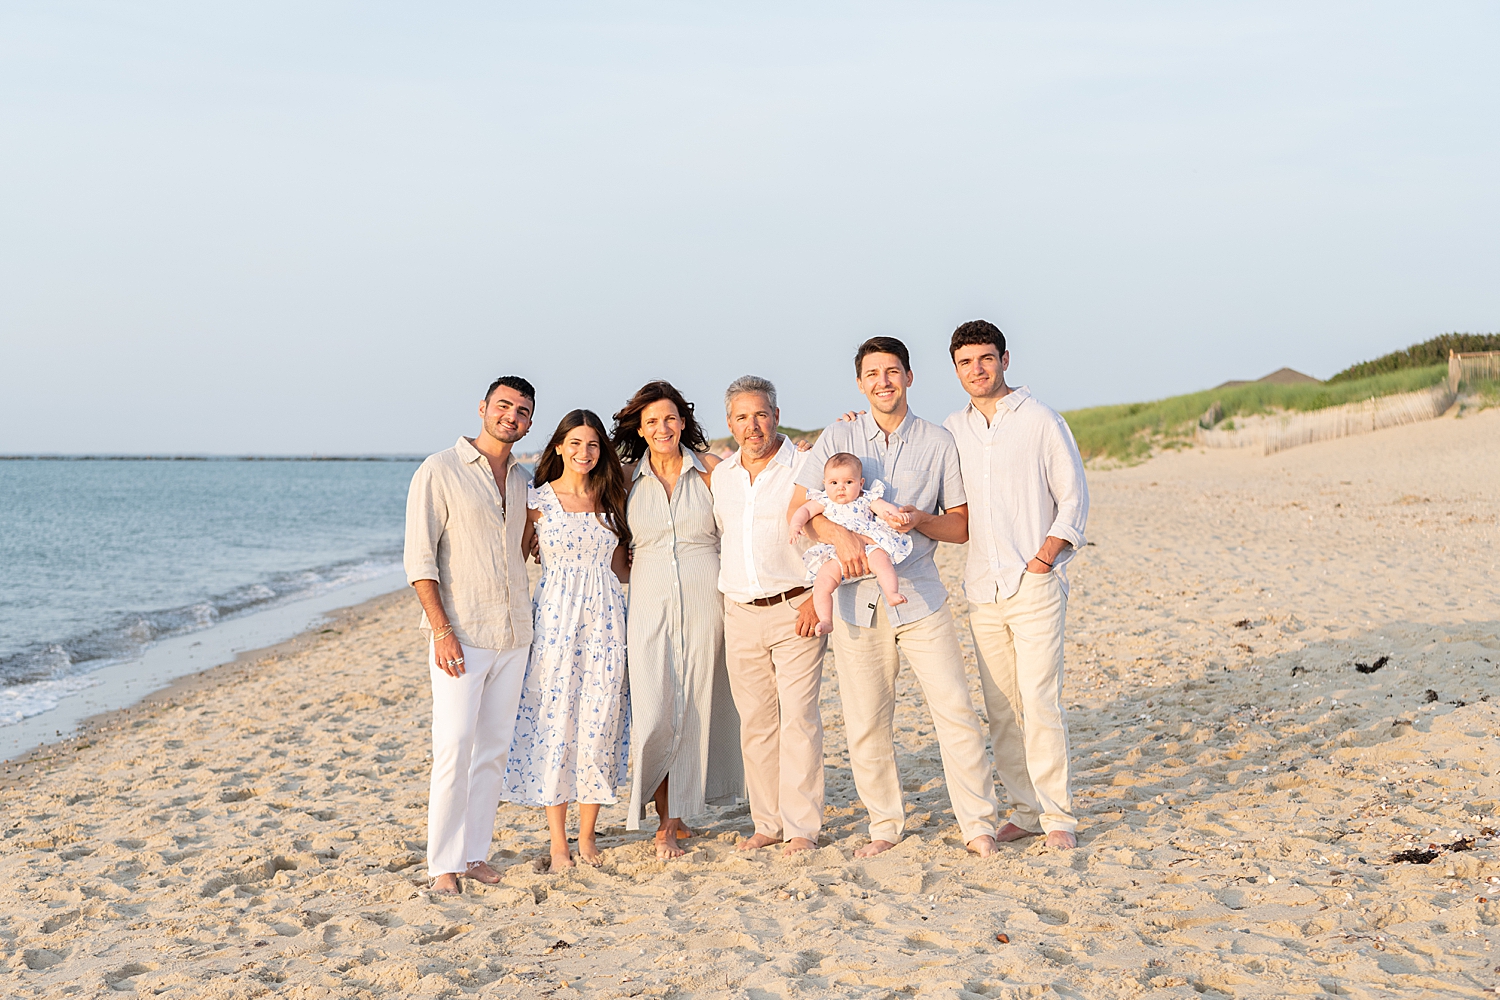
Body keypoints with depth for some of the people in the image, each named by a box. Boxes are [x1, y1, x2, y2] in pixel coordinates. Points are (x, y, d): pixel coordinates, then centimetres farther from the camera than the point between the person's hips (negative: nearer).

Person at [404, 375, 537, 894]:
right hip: (460, 635, -6)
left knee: (494, 748, 8)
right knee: (454, 746, -8)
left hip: (513, 636, 6)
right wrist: (442, 629, -16)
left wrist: (525, 618, 16)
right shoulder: (439, 471, -5)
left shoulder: (522, 479, 13)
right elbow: (419, 559, -9)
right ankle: (443, 862, 1)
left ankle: (475, 852, 16)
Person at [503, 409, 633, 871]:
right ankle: (558, 841, 8)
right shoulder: (538, 500, 1)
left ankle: (587, 836, 13)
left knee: (600, 720, 1)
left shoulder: (609, 499, 10)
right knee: (555, 719, -2)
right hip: (555, 619, -3)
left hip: (605, 618, 3)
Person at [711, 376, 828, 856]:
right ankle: (767, 822, 14)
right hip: (740, 613, 5)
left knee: (799, 716, -7)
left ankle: (802, 826, -1)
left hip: (795, 609, -5)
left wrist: (817, 597, -14)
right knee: (755, 721, 6)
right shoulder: (720, 475, 12)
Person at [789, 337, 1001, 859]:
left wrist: (920, 520, -13)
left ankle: (978, 825, 3)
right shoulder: (837, 439, 5)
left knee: (955, 709, -6)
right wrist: (840, 535, -17)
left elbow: (962, 525, 8)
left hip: (919, 594, 0)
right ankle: (885, 824, 20)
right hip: (857, 595, 0)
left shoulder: (938, 443, 6)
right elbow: (798, 509, 2)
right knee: (866, 723, 4)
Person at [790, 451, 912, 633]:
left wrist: (895, 514, -24)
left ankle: (892, 594, -37)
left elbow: (884, 507, 0)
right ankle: (825, 621, -14)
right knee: (822, 583, -17)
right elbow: (805, 510, 6)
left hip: (868, 548, -1)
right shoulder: (824, 501, 13)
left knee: (881, 559, -31)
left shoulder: (866, 499, 11)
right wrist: (797, 524, -15)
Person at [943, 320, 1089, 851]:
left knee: (1040, 703, -9)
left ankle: (1058, 816, -1)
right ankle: (1025, 811, 15)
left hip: (1034, 587, -5)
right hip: (982, 589, 5)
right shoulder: (951, 431, 12)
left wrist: (1048, 552, -13)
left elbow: (1074, 494, 1)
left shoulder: (1039, 419, 0)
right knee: (1000, 709, 6)